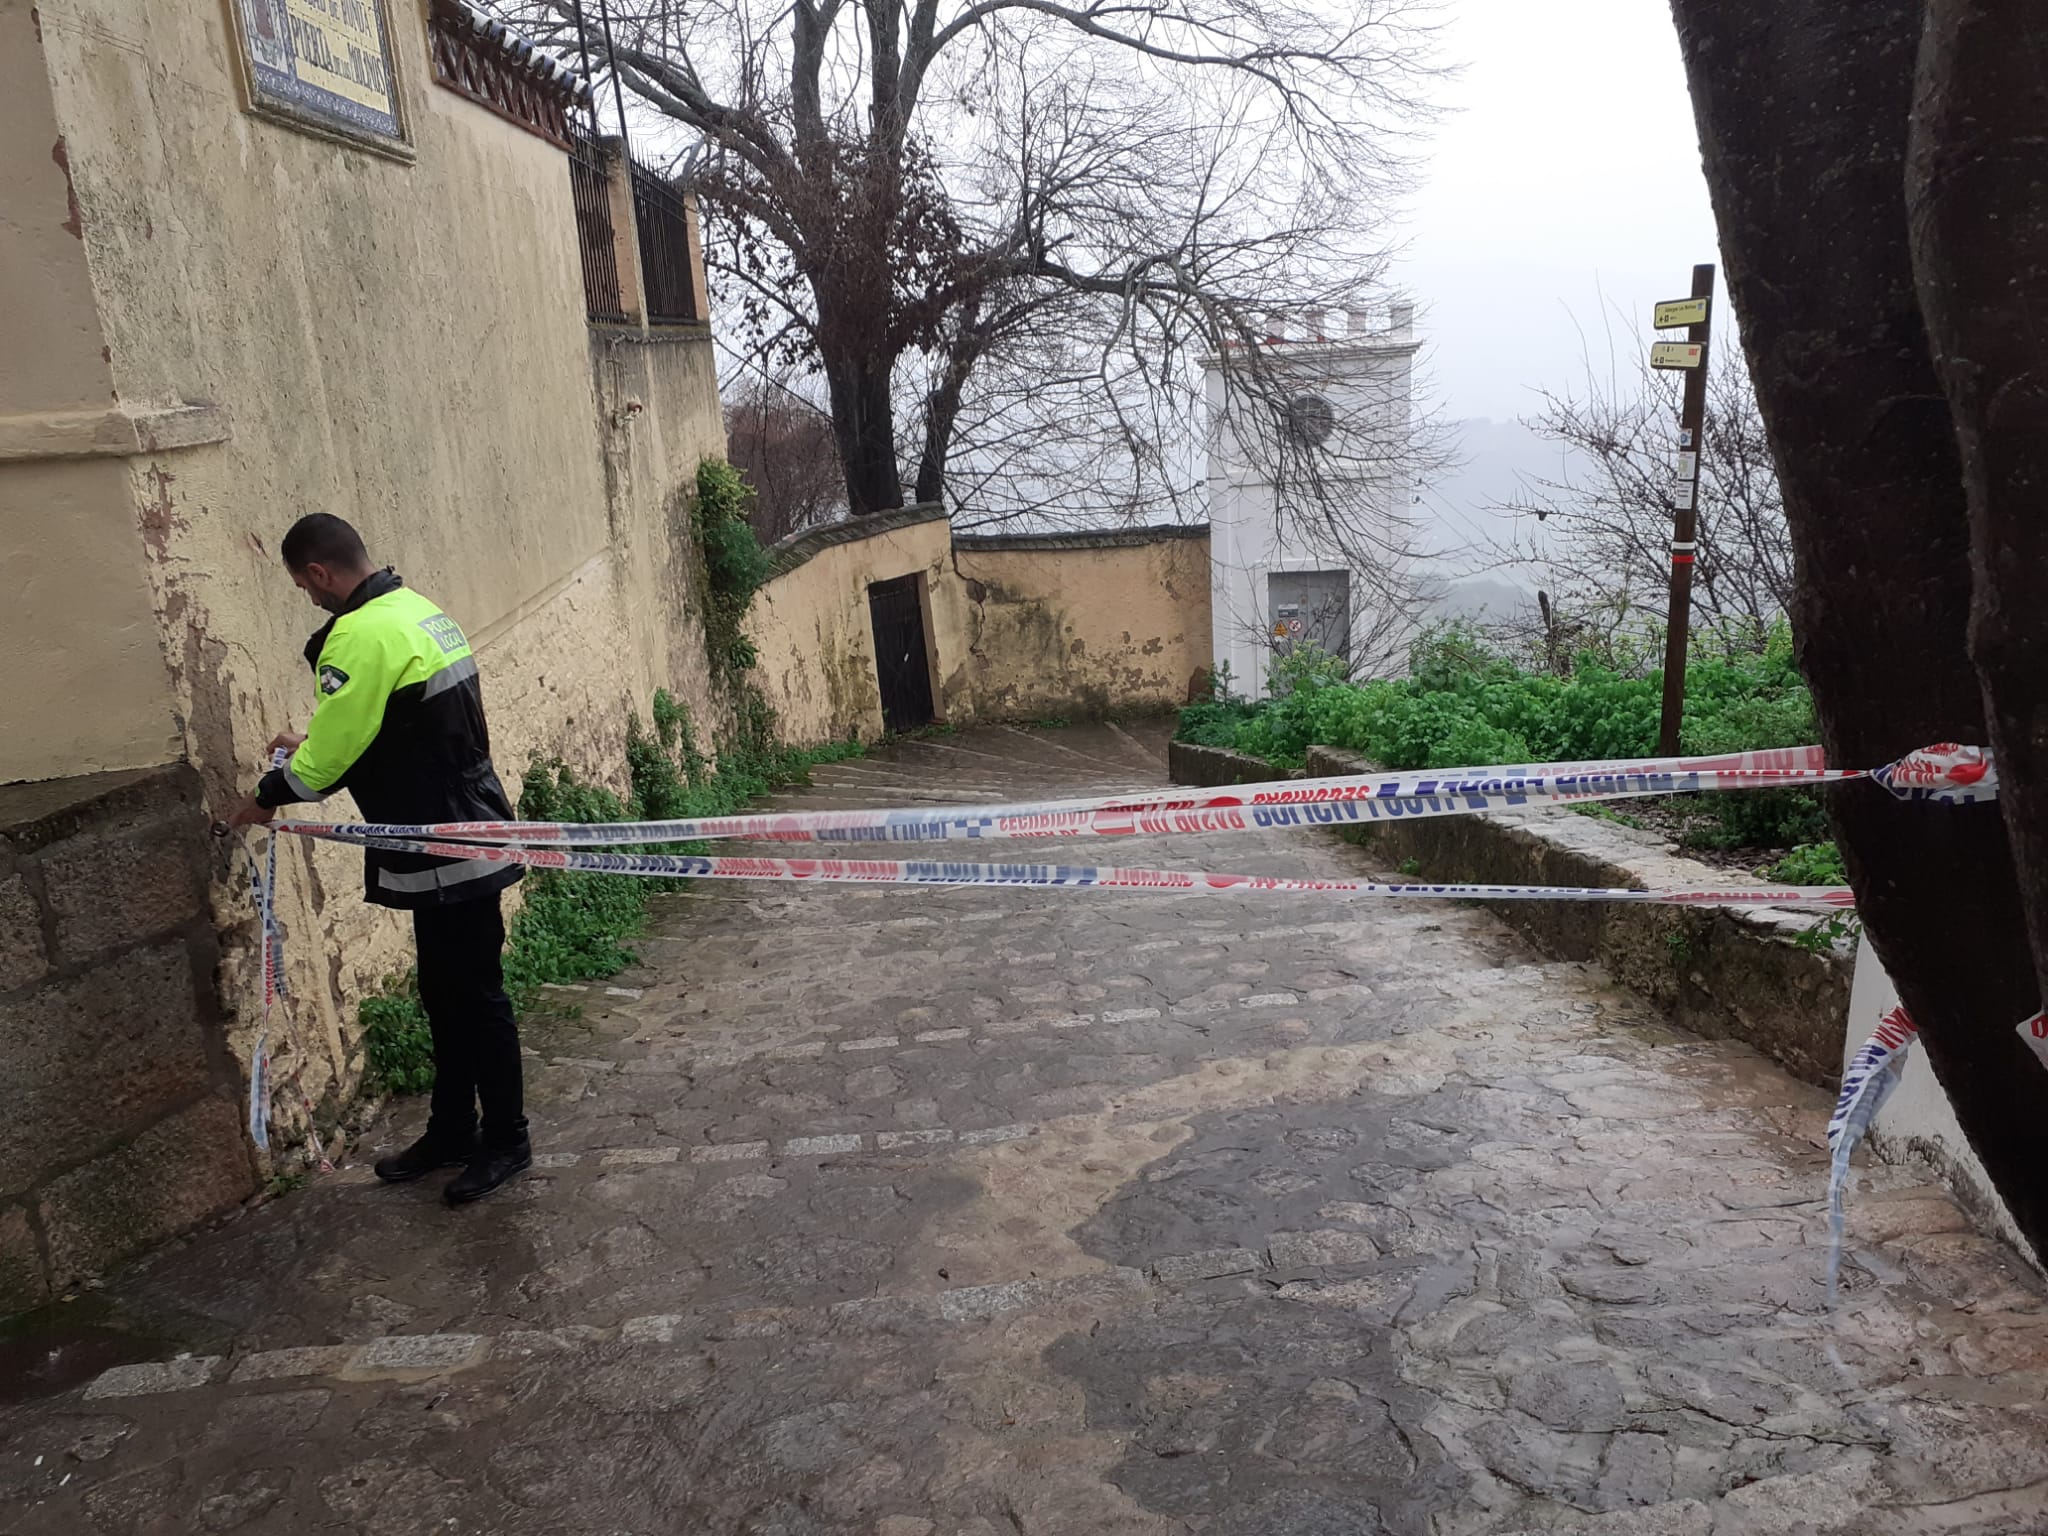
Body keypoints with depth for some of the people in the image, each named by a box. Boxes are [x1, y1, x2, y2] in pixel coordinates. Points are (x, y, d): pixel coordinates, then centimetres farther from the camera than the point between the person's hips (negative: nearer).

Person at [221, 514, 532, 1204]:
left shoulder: (362, 636, -19)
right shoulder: (418, 609, 11)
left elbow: (330, 754, -14)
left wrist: (268, 796, 3)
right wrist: (311, 748, 23)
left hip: (448, 854, -10)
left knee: (474, 997, 3)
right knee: (445, 995, 18)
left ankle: (506, 1141, 17)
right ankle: (450, 1133, 31)